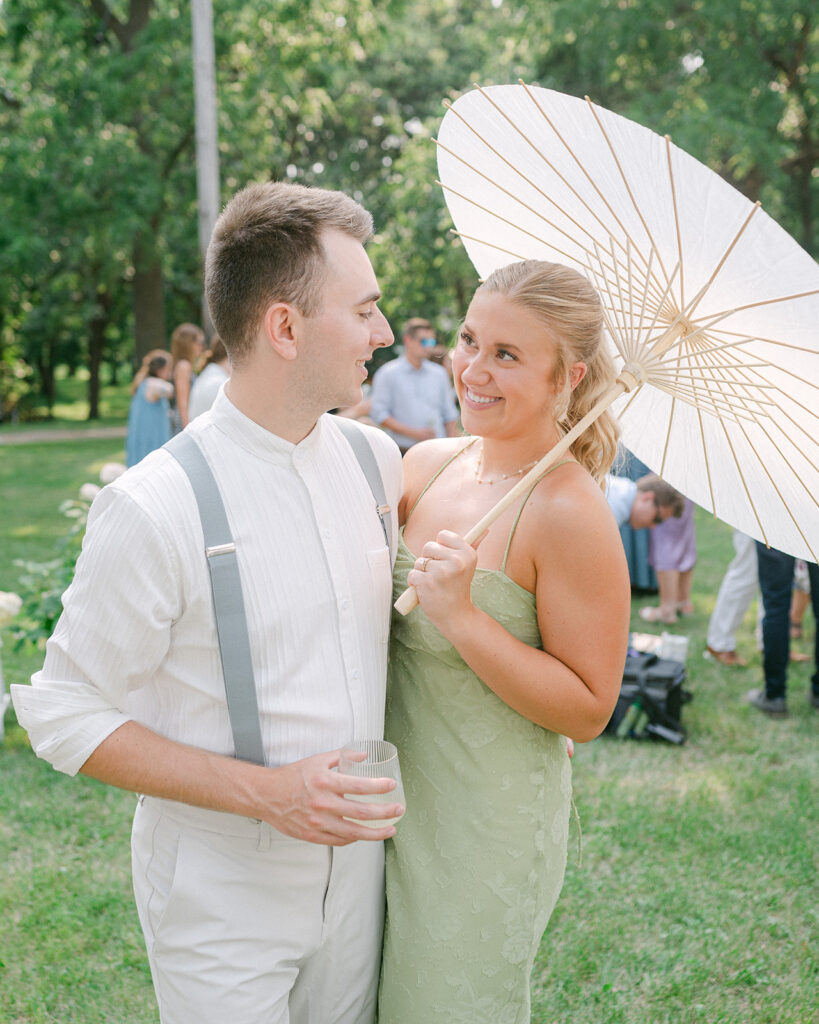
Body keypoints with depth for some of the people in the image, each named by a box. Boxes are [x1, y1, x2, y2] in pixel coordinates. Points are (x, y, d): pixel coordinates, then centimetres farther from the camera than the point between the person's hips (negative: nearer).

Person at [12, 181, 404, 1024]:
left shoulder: (375, 458, -2)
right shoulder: (154, 508, -21)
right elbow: (65, 715, -15)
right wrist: (263, 792, -22)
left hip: (358, 859, 6)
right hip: (223, 894, -5)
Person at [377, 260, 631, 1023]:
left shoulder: (570, 514, -21)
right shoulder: (427, 462, -1)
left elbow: (588, 710, -18)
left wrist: (463, 616, -27)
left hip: (486, 827, -6)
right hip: (393, 794, 7)